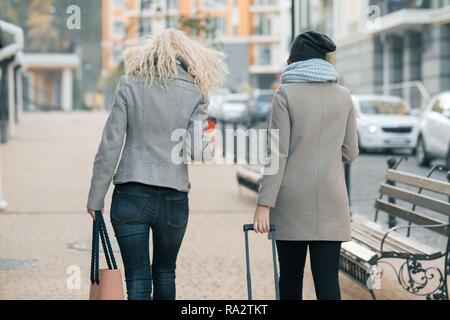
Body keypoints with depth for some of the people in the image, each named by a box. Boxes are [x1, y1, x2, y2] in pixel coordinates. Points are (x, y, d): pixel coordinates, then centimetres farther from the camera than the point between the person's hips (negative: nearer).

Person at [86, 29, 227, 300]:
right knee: (165, 273, 21)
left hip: (130, 196, -1)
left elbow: (110, 146, -5)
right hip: (174, 199, 1)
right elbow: (196, 151, -12)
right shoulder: (194, 95, 0)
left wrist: (96, 198, 0)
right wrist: (211, 149, 11)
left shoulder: (129, 87, -1)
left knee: (138, 279, 1)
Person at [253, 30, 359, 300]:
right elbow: (349, 152, 10)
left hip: (293, 200, -2)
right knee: (327, 279, -1)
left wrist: (264, 204, -10)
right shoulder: (343, 95, 6)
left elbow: (277, 153, -10)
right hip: (331, 200, 2)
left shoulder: (286, 93, -4)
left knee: (291, 274, 13)